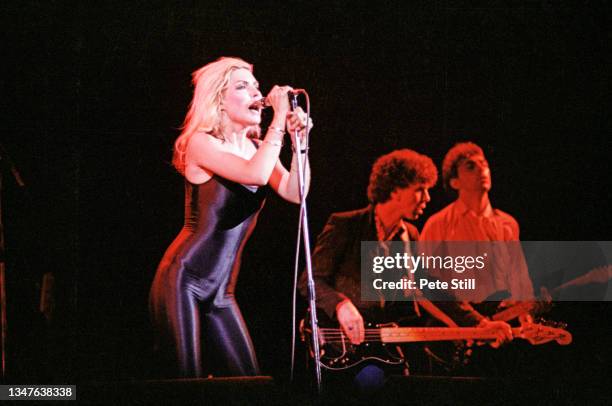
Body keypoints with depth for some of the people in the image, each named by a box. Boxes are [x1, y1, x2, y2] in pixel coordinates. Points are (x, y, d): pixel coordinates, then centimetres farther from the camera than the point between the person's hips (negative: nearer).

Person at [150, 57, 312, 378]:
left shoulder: (258, 148, 11)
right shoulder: (201, 143, -10)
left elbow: (295, 192, -4)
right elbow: (256, 174, -26)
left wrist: (298, 140, -13)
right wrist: (279, 118, -19)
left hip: (221, 292, 7)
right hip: (183, 281, -7)